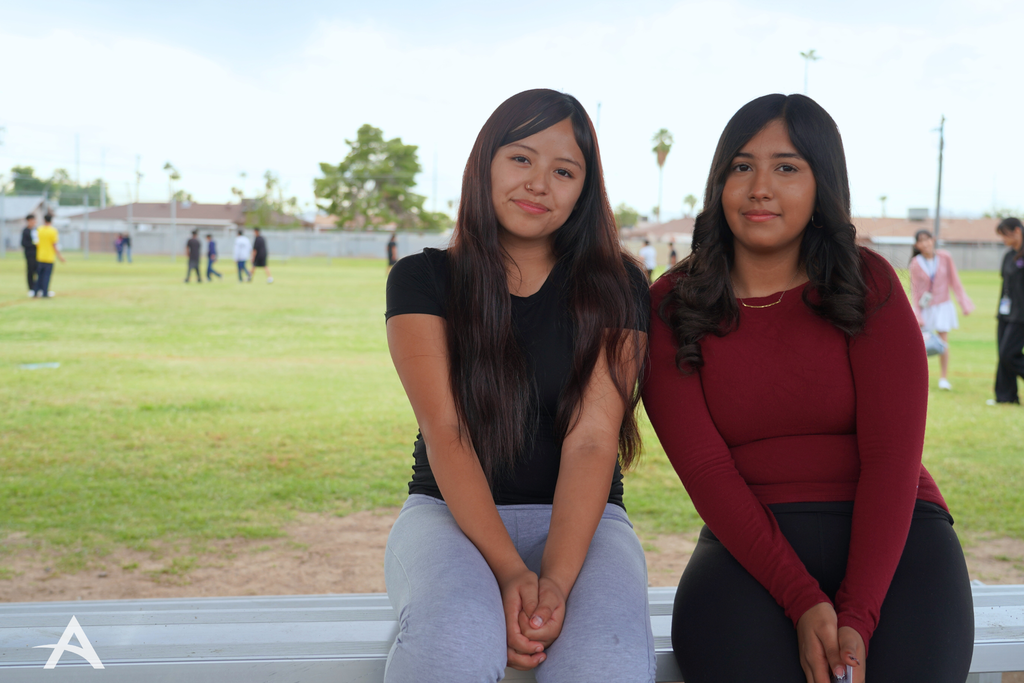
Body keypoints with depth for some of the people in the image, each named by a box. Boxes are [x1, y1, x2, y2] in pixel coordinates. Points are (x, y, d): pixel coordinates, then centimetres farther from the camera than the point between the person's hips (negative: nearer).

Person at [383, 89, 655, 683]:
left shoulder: (613, 289, 3)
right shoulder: (423, 280, 2)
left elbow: (591, 440, -8)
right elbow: (445, 431, -9)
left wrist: (556, 578, -24)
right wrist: (508, 570, -24)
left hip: (579, 517, 1)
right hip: (451, 511, 0)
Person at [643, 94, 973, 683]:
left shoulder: (869, 284, 2)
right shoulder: (672, 307, 4)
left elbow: (892, 455, -7)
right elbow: (705, 468, -6)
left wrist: (857, 616, -19)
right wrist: (802, 601, -19)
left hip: (890, 529, 0)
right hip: (751, 540, 0)